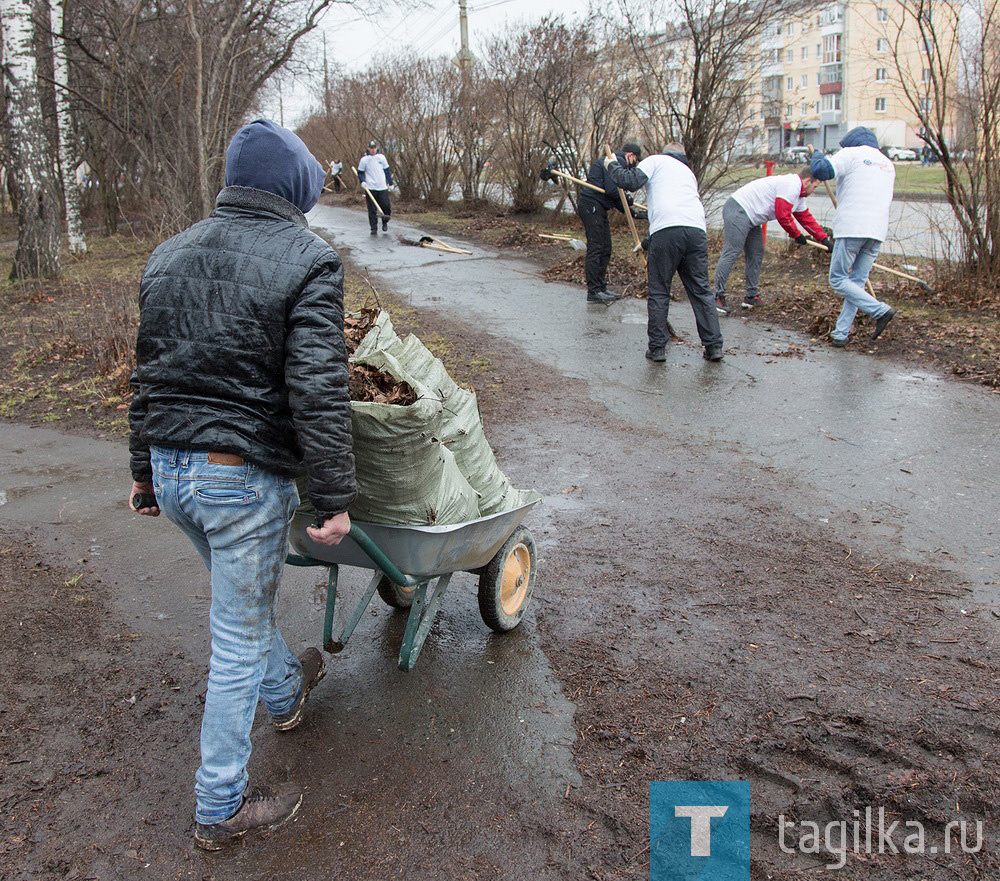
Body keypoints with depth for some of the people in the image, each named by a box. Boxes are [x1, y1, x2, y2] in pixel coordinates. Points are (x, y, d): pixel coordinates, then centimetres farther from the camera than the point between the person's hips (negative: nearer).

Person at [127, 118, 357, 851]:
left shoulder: (169, 255, 10)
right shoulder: (306, 260, -12)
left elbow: (149, 372, 15)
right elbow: (317, 391, -19)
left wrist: (145, 468, 24)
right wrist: (335, 498, -14)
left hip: (169, 470, 7)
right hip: (246, 477, -7)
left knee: (244, 596, 29)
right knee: (239, 637, 7)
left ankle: (285, 692, 54)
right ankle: (221, 807, 22)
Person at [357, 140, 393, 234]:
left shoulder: (381, 157, 7)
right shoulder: (364, 159, 1)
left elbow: (387, 170, 15)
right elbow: (360, 173, 7)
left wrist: (390, 183, 13)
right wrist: (362, 181, -10)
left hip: (382, 187, 2)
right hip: (370, 188, -1)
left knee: (386, 206, -4)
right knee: (372, 210, -2)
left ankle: (385, 222, 22)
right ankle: (374, 229, 5)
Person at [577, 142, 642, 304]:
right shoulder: (618, 162, -8)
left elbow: (614, 194, 23)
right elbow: (611, 190, -20)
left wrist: (630, 211, 13)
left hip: (598, 208, 11)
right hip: (591, 205, -11)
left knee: (605, 249, 12)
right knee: (595, 248, -12)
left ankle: (601, 288, 17)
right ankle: (593, 291, -13)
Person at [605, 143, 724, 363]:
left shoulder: (656, 160, 17)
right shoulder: (688, 172, 36)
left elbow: (630, 181, 1)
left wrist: (612, 166, 21)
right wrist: (648, 242, 42)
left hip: (666, 229, -5)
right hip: (697, 229, 5)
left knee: (659, 292, 4)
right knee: (701, 291, 10)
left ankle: (657, 348, 7)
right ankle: (714, 346, 8)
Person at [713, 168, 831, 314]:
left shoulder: (798, 195, 20)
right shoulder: (791, 185, -14)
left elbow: (806, 218, 25)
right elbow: (783, 216, -17)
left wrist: (824, 239, 22)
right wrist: (797, 235, -3)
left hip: (751, 219, 11)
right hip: (738, 211, -11)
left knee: (756, 255, 11)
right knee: (731, 253, -17)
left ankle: (751, 297, 15)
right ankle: (718, 296, -20)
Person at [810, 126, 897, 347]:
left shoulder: (851, 154, 1)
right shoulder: (888, 164, 22)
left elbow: (822, 171, -13)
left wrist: (817, 156, 9)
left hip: (852, 227, -7)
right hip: (877, 231, 7)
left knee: (838, 280, -1)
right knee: (857, 282, 9)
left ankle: (880, 310, -14)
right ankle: (841, 333, 7)